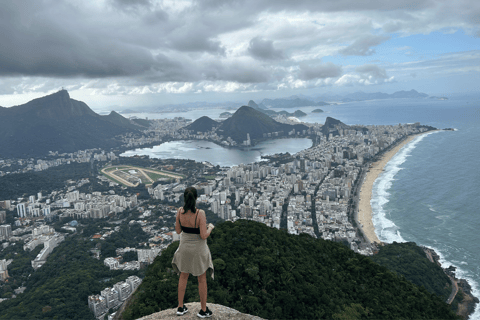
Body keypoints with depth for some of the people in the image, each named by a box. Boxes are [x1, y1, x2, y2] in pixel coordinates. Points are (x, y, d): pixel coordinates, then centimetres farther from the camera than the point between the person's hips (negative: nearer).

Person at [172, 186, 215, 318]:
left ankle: (180, 307, 35)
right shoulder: (200, 214, -27)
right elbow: (204, 236, -23)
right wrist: (210, 227, -4)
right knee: (202, 279, 15)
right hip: (198, 249, -4)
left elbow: (178, 230, -2)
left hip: (185, 247, 4)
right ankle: (203, 310, 29)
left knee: (183, 276, 23)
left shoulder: (180, 211, -14)